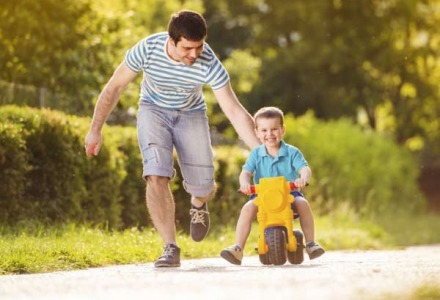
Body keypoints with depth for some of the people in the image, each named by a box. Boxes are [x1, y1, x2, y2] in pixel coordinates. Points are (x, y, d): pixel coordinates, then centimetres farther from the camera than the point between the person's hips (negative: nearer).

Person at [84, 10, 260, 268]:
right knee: (157, 176, -23)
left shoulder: (209, 64, -31)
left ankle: (198, 204, 36)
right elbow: (115, 87, -14)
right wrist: (95, 130, -9)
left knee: (204, 188, -4)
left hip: (191, 114, 1)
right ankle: (171, 248, -17)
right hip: (154, 110, -1)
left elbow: (235, 111, -28)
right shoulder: (147, 49, -30)